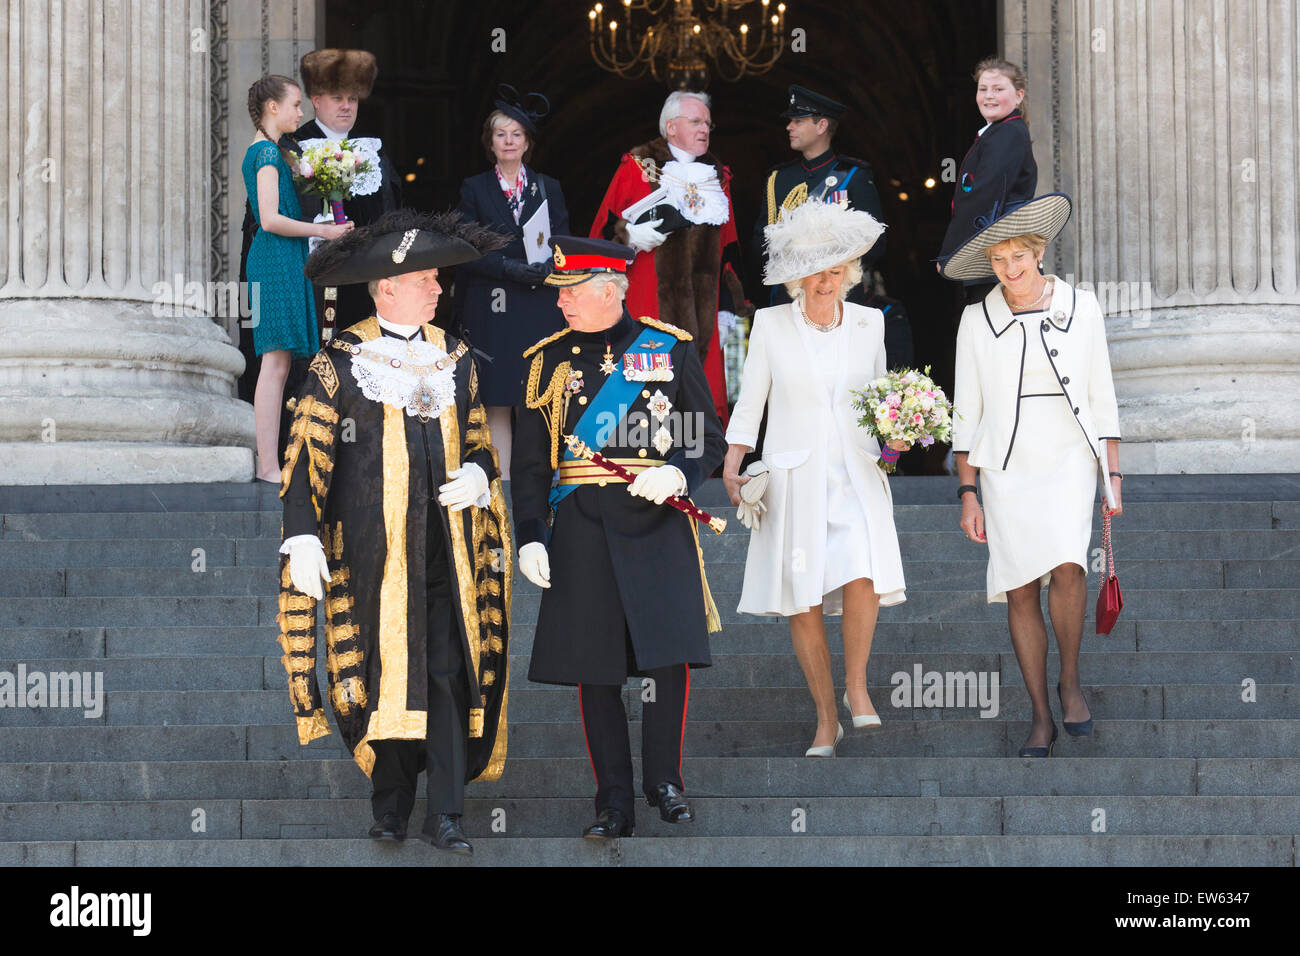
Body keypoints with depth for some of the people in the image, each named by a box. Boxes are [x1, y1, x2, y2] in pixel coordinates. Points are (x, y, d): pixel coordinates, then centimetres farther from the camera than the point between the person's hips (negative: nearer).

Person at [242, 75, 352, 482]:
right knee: (276, 361, -10)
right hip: (277, 260, -10)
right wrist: (322, 230, -13)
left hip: (278, 261, 10)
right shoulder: (267, 152, -11)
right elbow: (271, 219, -19)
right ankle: (269, 465, -10)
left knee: (276, 364, 9)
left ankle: (268, 462, 10)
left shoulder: (264, 151, 19)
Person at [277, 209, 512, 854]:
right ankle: (390, 809, 15)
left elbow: (479, 443, 21)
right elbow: (307, 458, -2)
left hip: (446, 547, 3)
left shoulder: (453, 359, 13)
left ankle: (445, 817, -2)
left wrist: (475, 474, -2)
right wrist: (303, 539, -10)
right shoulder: (340, 362, -1)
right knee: (383, 672, 1)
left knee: (450, 672, -5)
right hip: (371, 551, -3)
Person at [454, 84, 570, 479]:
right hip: (491, 309, -1)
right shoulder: (475, 189, 8)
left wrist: (548, 268, -12)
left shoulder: (548, 188, 13)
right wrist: (507, 268, -14)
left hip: (539, 309, 1)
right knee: (497, 402, -3)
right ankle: (500, 479, 0)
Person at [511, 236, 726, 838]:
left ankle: (664, 780, 10)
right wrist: (530, 537, -1)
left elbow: (709, 438, 8)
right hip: (581, 531, 2)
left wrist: (676, 473, -12)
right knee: (594, 669, 1)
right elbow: (530, 462, 9)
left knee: (668, 652, -11)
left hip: (659, 523, -1)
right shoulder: (549, 359, 9)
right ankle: (614, 805, 10)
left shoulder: (670, 347, 5)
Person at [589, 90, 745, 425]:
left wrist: (728, 309, 12)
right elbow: (603, 234, 2)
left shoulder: (717, 178, 16)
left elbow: (728, 250, 18)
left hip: (702, 318, 4)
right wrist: (631, 238, -19)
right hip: (646, 316, -4)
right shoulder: (637, 169, 4)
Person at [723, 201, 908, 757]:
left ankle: (856, 685, 1)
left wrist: (893, 435, 0)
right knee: (803, 602, -2)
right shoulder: (771, 324, 1)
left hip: (856, 475, 1)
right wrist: (731, 467, -4)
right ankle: (826, 720, 11)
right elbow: (750, 402, 5)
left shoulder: (869, 323, 6)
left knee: (861, 579, -22)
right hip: (793, 476, -1)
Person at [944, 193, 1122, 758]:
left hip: (1069, 460, -1)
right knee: (1020, 591, -2)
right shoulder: (977, 320, 2)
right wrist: (968, 493, 0)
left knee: (1066, 566, -24)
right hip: (1006, 468, 1)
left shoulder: (1081, 309, 2)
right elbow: (966, 413, 5)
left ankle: (1070, 680, -2)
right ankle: (1041, 716, 8)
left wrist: (1113, 474, 5)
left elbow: (1102, 397, 8)